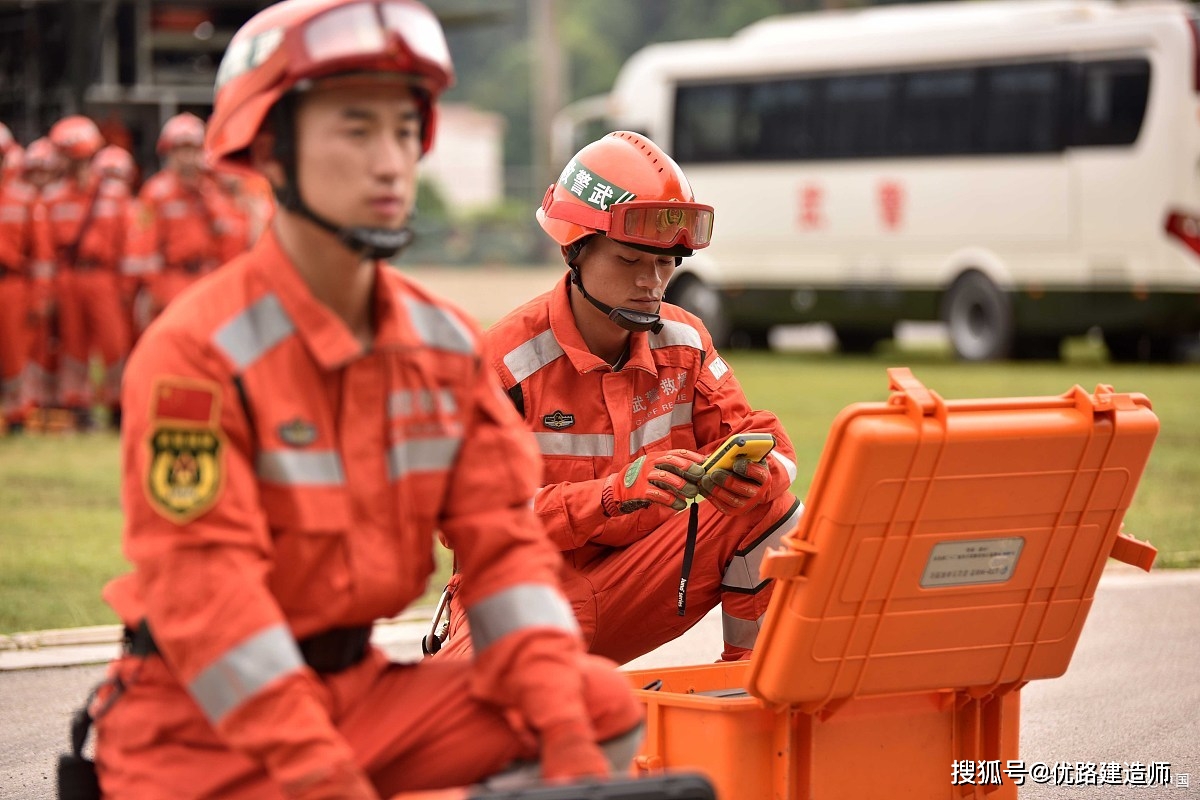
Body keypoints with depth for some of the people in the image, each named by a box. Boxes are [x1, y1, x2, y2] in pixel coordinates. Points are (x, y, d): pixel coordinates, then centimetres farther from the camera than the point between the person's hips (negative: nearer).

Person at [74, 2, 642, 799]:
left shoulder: (447, 345, 5)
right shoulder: (196, 351, -16)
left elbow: (502, 542, 0)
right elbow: (206, 592, -21)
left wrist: (566, 736, -14)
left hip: (358, 687, 6)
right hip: (205, 720, -6)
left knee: (606, 708, -10)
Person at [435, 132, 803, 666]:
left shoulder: (683, 342, 1)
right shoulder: (508, 361, -17)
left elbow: (761, 440, 1)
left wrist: (754, 472, -26)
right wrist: (615, 493, -37)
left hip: (638, 587, 5)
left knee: (767, 502, -16)